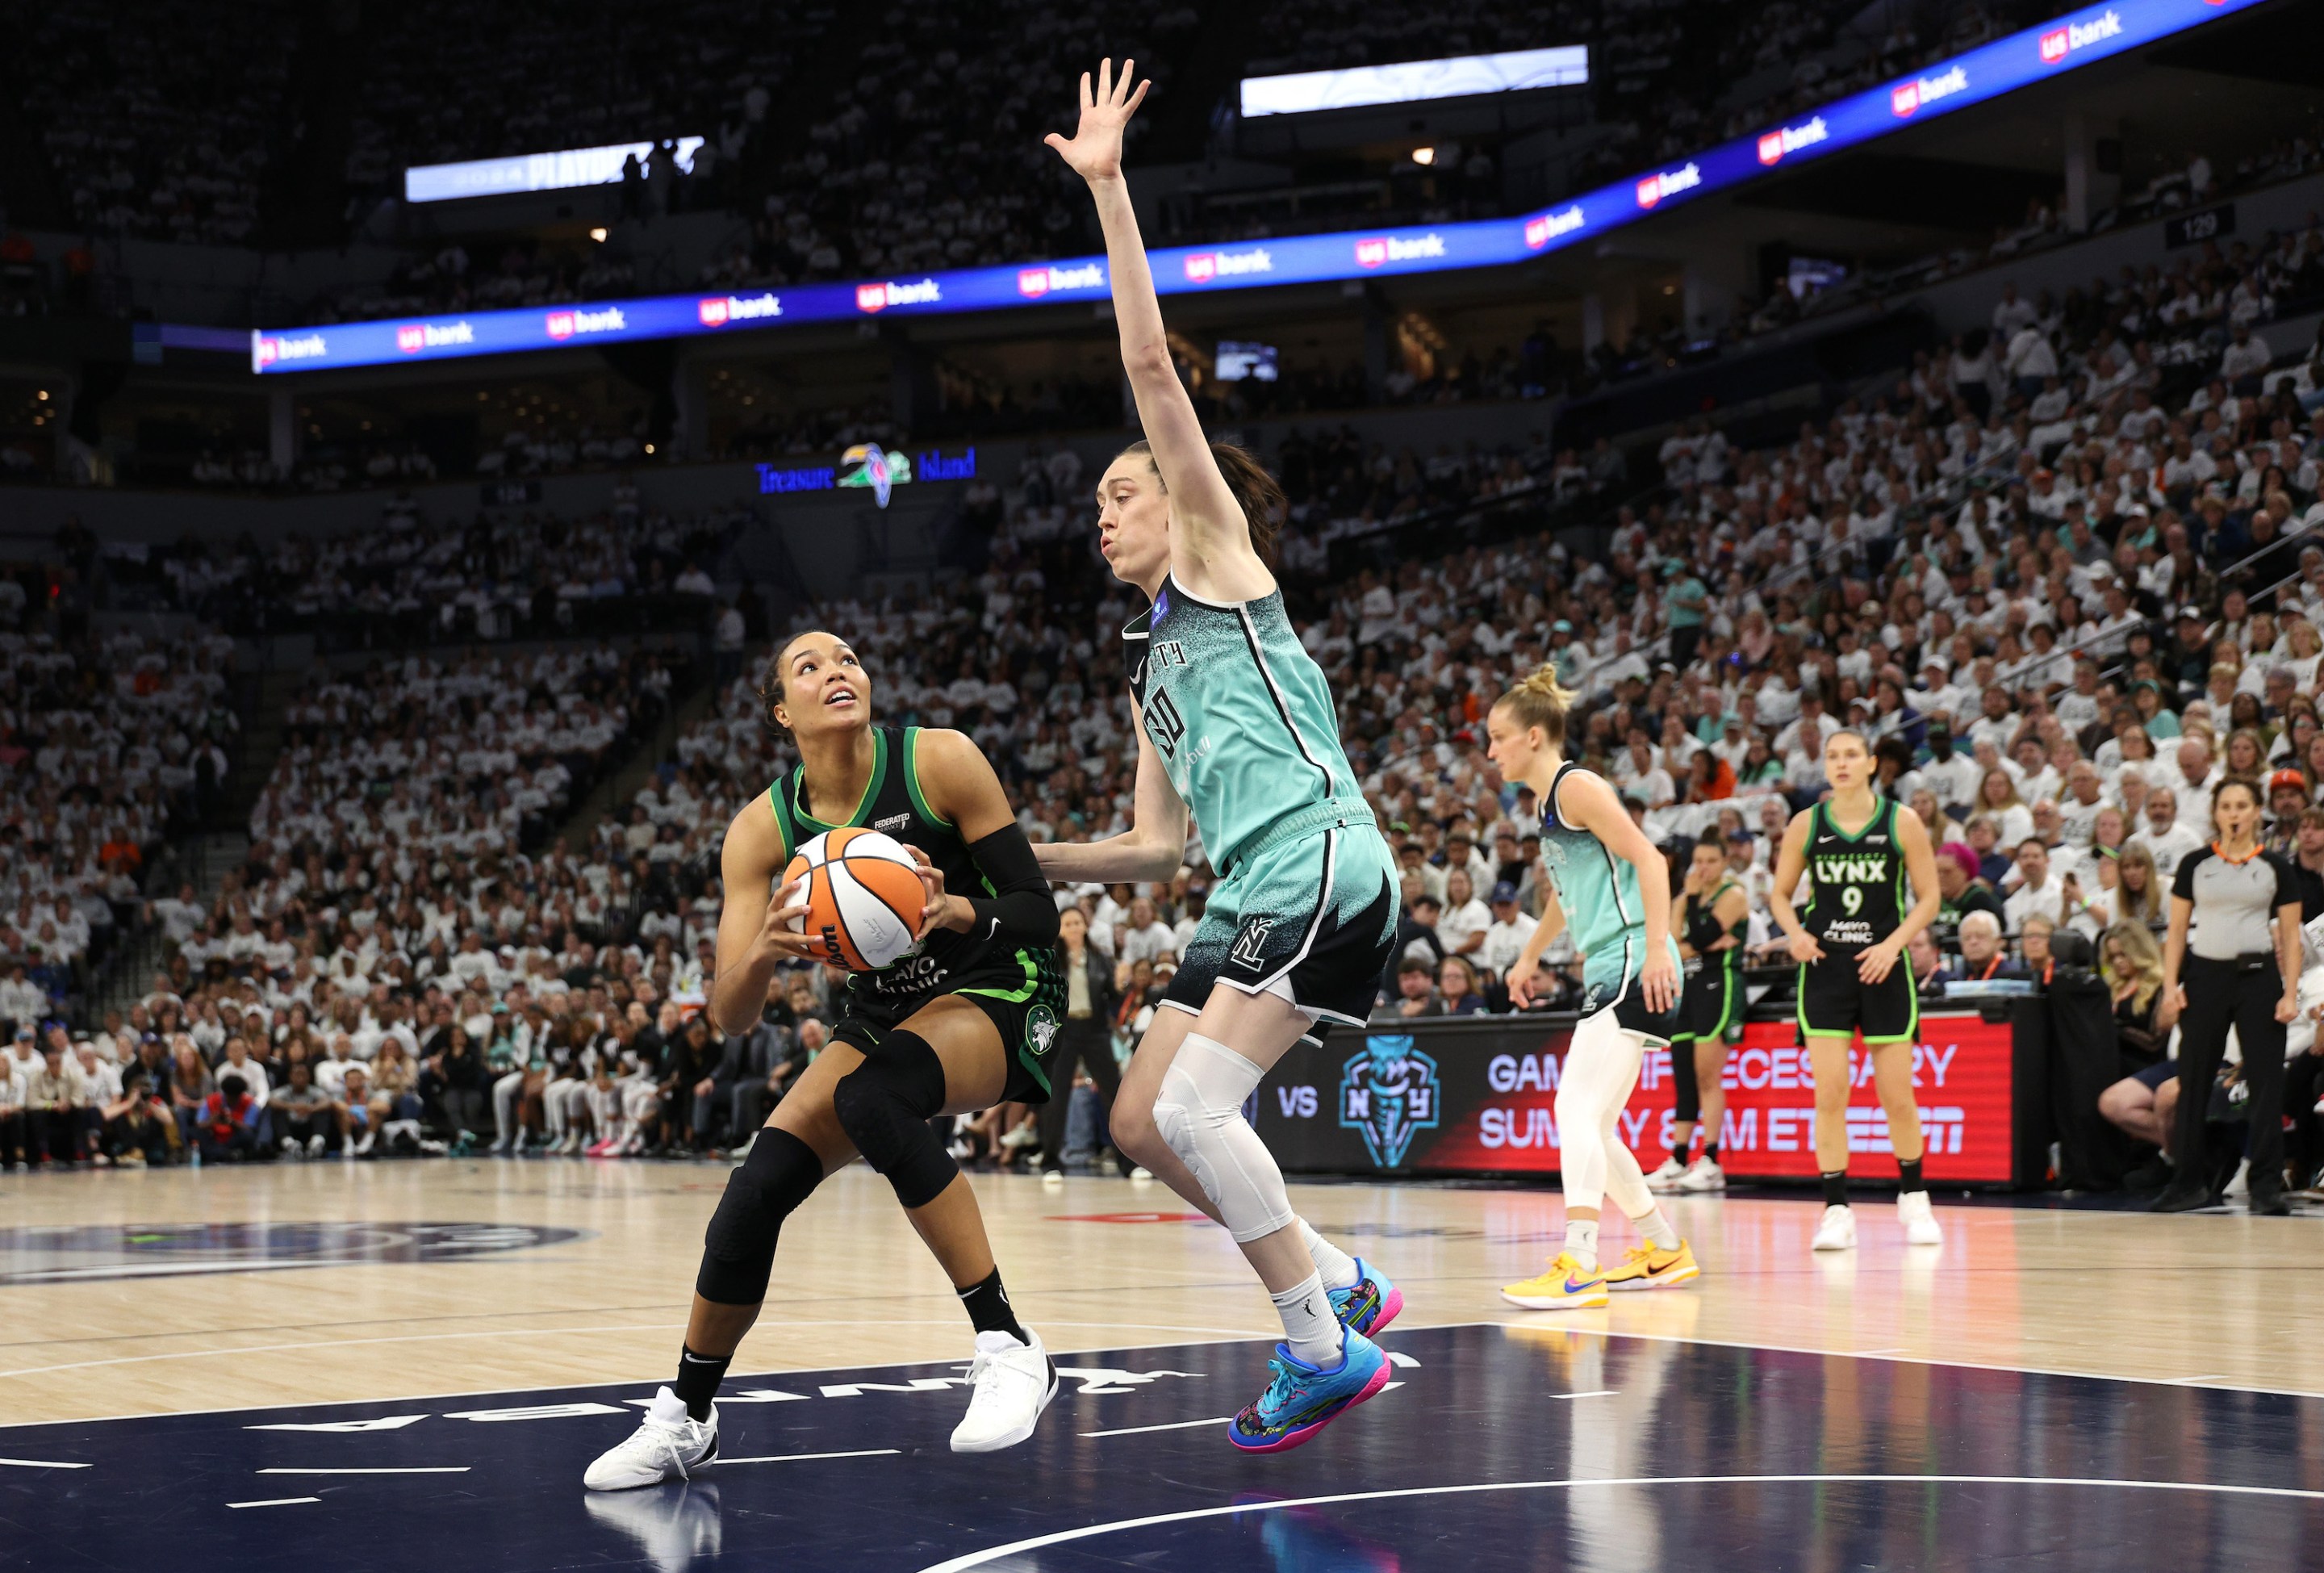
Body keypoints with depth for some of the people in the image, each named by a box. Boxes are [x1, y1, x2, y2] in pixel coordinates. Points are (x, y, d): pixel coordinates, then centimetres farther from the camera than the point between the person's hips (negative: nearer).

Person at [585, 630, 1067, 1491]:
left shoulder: (941, 761, -17)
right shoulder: (763, 828, -8)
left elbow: (1039, 910, -14)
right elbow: (729, 1015, -12)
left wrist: (955, 911, -34)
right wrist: (762, 952, -35)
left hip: (998, 997, -4)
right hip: (886, 1014, 4)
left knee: (871, 1094, -35)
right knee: (758, 1185, -13)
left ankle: (1008, 1348, -28)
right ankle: (685, 1419, 9)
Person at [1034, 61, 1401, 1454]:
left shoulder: (1220, 552, 5)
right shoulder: (1154, 662, 25)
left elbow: (1151, 363, -4)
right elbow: (1160, 842, 23)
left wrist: (1109, 184, -5)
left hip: (1321, 867, -9)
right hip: (1256, 898, 9)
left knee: (1192, 1105, -17)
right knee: (1145, 1120, 7)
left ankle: (1323, 1346, -8)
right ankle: (1340, 1283, 15)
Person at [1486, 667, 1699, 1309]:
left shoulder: (1576, 786, -9)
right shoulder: (1548, 800, 19)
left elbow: (1648, 858, -17)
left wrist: (1656, 950, -24)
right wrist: (1530, 957, 42)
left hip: (1632, 966, -10)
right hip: (1607, 973, 10)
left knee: (1577, 1111, -19)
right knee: (1589, 1127, 14)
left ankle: (1578, 1268, -27)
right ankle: (1665, 1251, 26)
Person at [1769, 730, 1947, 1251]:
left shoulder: (1901, 822, -2)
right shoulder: (1806, 825, 2)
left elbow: (1928, 897, 1)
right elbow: (1780, 894, 10)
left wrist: (1893, 944, -13)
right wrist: (1795, 933, -10)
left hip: (1882, 969, -1)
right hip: (1826, 968, 1)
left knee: (1897, 1095, 3)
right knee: (1829, 1093, -6)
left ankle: (1914, 1197, 24)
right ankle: (1837, 1210, 0)